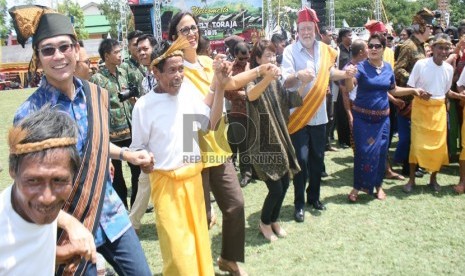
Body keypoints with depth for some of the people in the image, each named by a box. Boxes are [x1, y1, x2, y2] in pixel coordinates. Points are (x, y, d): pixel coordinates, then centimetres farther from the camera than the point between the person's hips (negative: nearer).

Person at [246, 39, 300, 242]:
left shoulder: (276, 81, 10)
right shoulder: (253, 80, -14)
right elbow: (251, 96, -38)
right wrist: (266, 79, -57)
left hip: (280, 139, 7)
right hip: (263, 143, -7)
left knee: (284, 184, 12)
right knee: (276, 189, -6)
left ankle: (274, 220, 34)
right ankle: (264, 223, 20)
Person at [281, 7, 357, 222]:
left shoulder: (323, 49, 4)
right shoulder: (290, 51, -11)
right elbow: (286, 82, -23)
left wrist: (345, 73, 4)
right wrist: (298, 75, -43)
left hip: (319, 115, 5)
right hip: (299, 114, -5)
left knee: (317, 158, 15)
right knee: (301, 159, -5)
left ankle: (313, 197, 32)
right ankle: (299, 203, 9)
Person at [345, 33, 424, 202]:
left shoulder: (388, 67, 6)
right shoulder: (361, 67, -9)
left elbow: (393, 90, 19)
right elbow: (349, 88, -24)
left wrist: (413, 90, 15)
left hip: (382, 117, 4)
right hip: (363, 117, -4)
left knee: (381, 151, 10)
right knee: (363, 151, -3)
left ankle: (378, 185, 27)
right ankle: (358, 186, 11)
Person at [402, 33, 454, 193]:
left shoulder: (449, 69, 2)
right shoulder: (421, 64, -10)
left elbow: (446, 91, 15)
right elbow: (409, 87, -6)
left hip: (439, 109, 4)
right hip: (421, 107, -4)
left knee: (439, 145, 4)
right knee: (417, 144, -4)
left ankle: (433, 178, 21)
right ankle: (411, 179, 9)